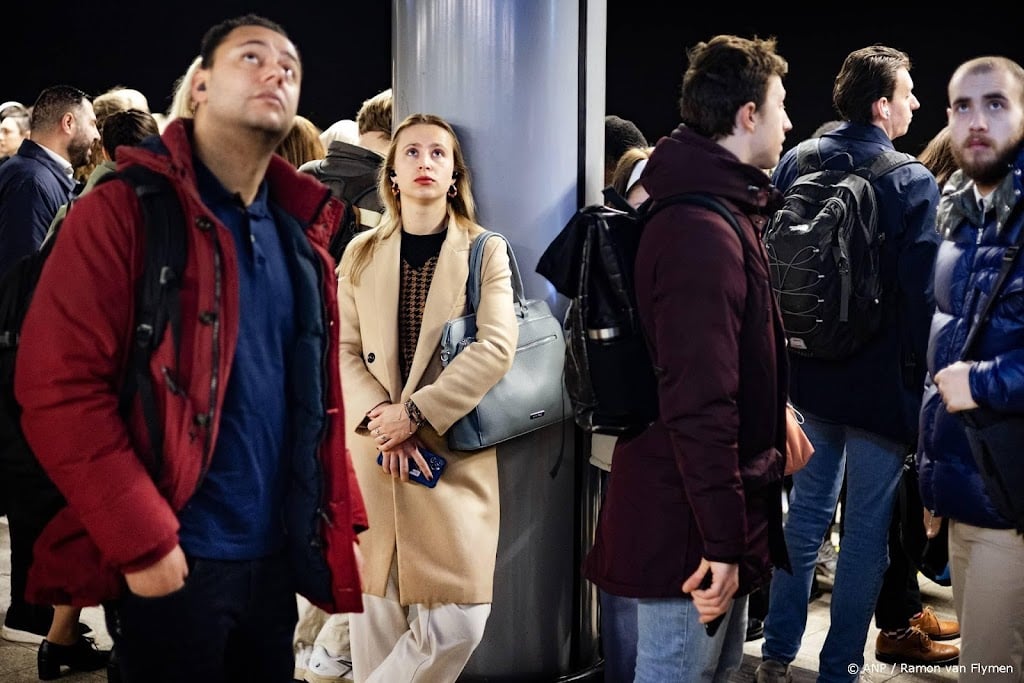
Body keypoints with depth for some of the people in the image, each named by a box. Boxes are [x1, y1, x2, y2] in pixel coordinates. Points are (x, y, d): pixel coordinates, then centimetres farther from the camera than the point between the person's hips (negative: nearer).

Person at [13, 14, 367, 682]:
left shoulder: (300, 233, 11)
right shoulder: (124, 210, -9)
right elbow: (58, 383, -16)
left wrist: (337, 516, 10)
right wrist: (143, 540, -19)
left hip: (279, 555, 7)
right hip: (173, 563, -6)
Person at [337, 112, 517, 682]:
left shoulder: (486, 252, 4)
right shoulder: (361, 254, 11)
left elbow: (496, 348, -9)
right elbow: (343, 351, 4)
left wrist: (415, 412, -16)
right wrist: (379, 423, -12)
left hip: (456, 453, -2)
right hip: (373, 453, 2)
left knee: (457, 622, -8)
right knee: (376, 613, 5)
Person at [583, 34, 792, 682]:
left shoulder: (722, 215, 12)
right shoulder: (704, 235, -22)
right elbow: (699, 406, -27)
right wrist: (721, 539, -25)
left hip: (725, 513, 10)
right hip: (691, 526, -10)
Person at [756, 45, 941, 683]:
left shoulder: (794, 164, 1)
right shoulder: (913, 182, -14)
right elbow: (922, 293, -15)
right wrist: (922, 380, -5)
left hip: (808, 373, 6)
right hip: (880, 382, -5)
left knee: (808, 508, 18)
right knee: (867, 528, 6)